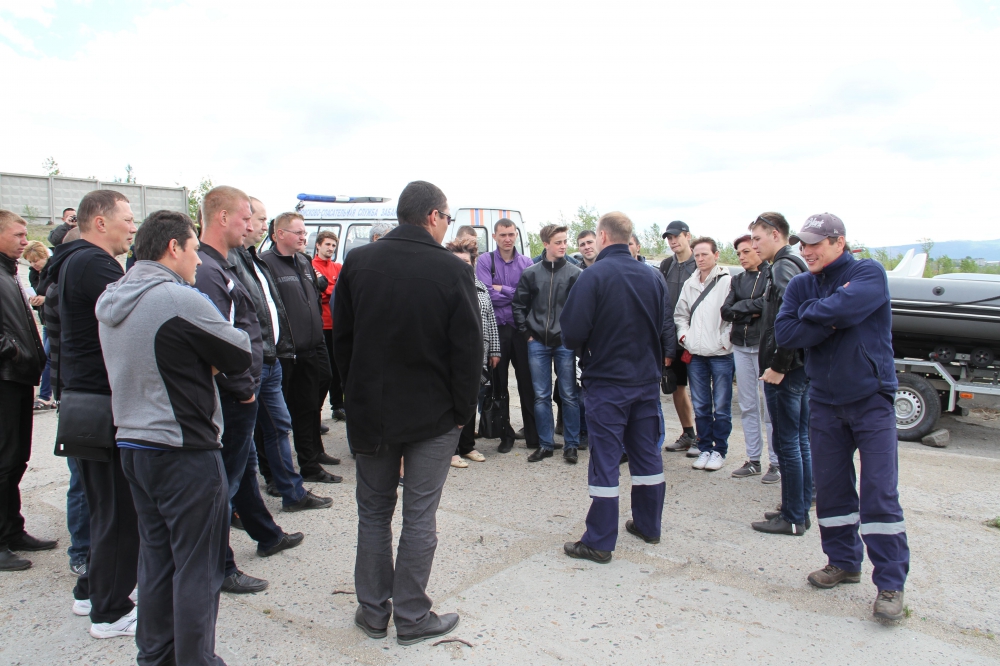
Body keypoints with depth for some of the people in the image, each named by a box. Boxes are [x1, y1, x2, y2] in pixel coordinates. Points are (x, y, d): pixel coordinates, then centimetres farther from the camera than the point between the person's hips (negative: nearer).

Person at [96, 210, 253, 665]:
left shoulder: (110, 301, 8)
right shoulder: (181, 300, -19)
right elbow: (241, 356, -14)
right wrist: (210, 360, 3)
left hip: (132, 445, 9)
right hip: (186, 453, -9)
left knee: (156, 559, 19)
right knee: (198, 569, 4)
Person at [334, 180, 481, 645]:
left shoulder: (358, 262, -2)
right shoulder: (452, 270, -13)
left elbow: (342, 337, 3)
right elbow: (468, 348, -11)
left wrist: (359, 392, 13)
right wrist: (463, 410, 0)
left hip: (370, 411, 3)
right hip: (433, 414, -3)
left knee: (374, 511, 16)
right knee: (419, 516, 8)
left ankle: (373, 611, 27)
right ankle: (411, 617, 19)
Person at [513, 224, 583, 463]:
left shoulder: (575, 274, -1)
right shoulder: (530, 273, 5)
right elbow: (519, 305, 9)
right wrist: (527, 332, 3)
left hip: (565, 343, -2)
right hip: (538, 344, 2)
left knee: (569, 395, 4)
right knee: (541, 396, 7)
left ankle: (571, 444, 16)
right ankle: (545, 444, 18)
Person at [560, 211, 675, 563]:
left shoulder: (594, 275, -15)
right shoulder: (653, 277, 2)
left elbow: (573, 329, -19)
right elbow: (666, 328, 2)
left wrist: (585, 352, 1)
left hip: (607, 380, -5)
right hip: (647, 378, 6)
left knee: (605, 458, 0)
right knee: (647, 452, 16)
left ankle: (599, 541, 6)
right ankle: (648, 525, 29)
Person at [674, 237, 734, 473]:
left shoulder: (727, 282, -6)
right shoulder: (689, 284, 12)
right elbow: (680, 314, 18)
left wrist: (724, 341, -13)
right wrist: (684, 337, 5)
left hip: (721, 354, -5)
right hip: (695, 355, 5)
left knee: (721, 407, 3)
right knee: (701, 406, 10)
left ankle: (720, 450, 14)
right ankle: (705, 448, 21)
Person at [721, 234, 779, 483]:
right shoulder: (738, 280, 15)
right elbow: (725, 311, 3)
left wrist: (741, 307, -7)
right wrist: (753, 310, -10)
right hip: (741, 347, 6)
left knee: (770, 406, -5)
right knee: (747, 406, 9)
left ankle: (777, 463, 4)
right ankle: (753, 460, 17)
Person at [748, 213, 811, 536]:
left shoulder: (783, 267, -14)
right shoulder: (797, 264, 17)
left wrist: (778, 365, -21)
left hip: (786, 369, -10)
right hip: (800, 366, 10)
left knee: (787, 443, -2)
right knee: (800, 440, 15)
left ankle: (792, 518, 7)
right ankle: (801, 510, 25)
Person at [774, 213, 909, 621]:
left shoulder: (869, 273, -7)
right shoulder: (800, 286, 5)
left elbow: (844, 308, -27)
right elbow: (784, 334, -9)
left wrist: (809, 312, -10)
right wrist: (830, 322, -19)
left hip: (871, 399, -4)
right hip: (824, 401, 4)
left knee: (880, 493, -4)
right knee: (831, 489, 10)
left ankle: (890, 584, 5)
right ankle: (844, 563, 26)